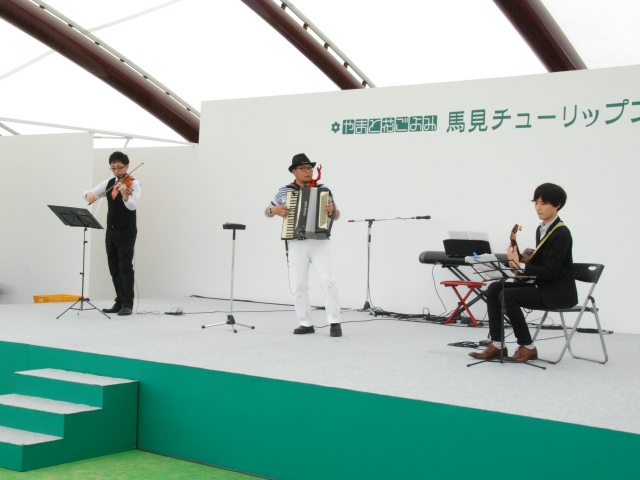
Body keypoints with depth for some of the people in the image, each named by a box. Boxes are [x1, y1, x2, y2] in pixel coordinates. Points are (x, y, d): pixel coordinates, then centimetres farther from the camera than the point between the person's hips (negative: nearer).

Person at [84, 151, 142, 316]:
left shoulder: (133, 184, -7)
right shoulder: (108, 184, 11)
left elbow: (133, 206, -23)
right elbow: (88, 193, 10)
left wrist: (125, 195, -43)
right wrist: (89, 194, -14)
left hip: (126, 232, -6)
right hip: (111, 232, 6)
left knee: (125, 267, -9)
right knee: (114, 269, 9)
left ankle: (128, 304, -7)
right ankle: (119, 303, 15)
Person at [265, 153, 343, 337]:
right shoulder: (284, 192, 6)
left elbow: (337, 215, 7)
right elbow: (267, 212, 15)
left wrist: (332, 210, -17)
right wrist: (274, 209, -8)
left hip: (320, 243, -1)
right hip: (296, 245, 2)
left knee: (327, 280, -12)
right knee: (298, 285, 1)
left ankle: (334, 322, -7)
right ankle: (306, 324, 11)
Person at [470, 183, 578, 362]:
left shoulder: (561, 234, -17)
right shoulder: (541, 229, 11)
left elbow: (550, 271, -22)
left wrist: (521, 266, -24)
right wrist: (519, 261, -4)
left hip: (558, 292, -9)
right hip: (541, 285, 9)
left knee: (507, 295, -25)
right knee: (494, 289, -5)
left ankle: (528, 346, -10)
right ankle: (497, 344, -4)